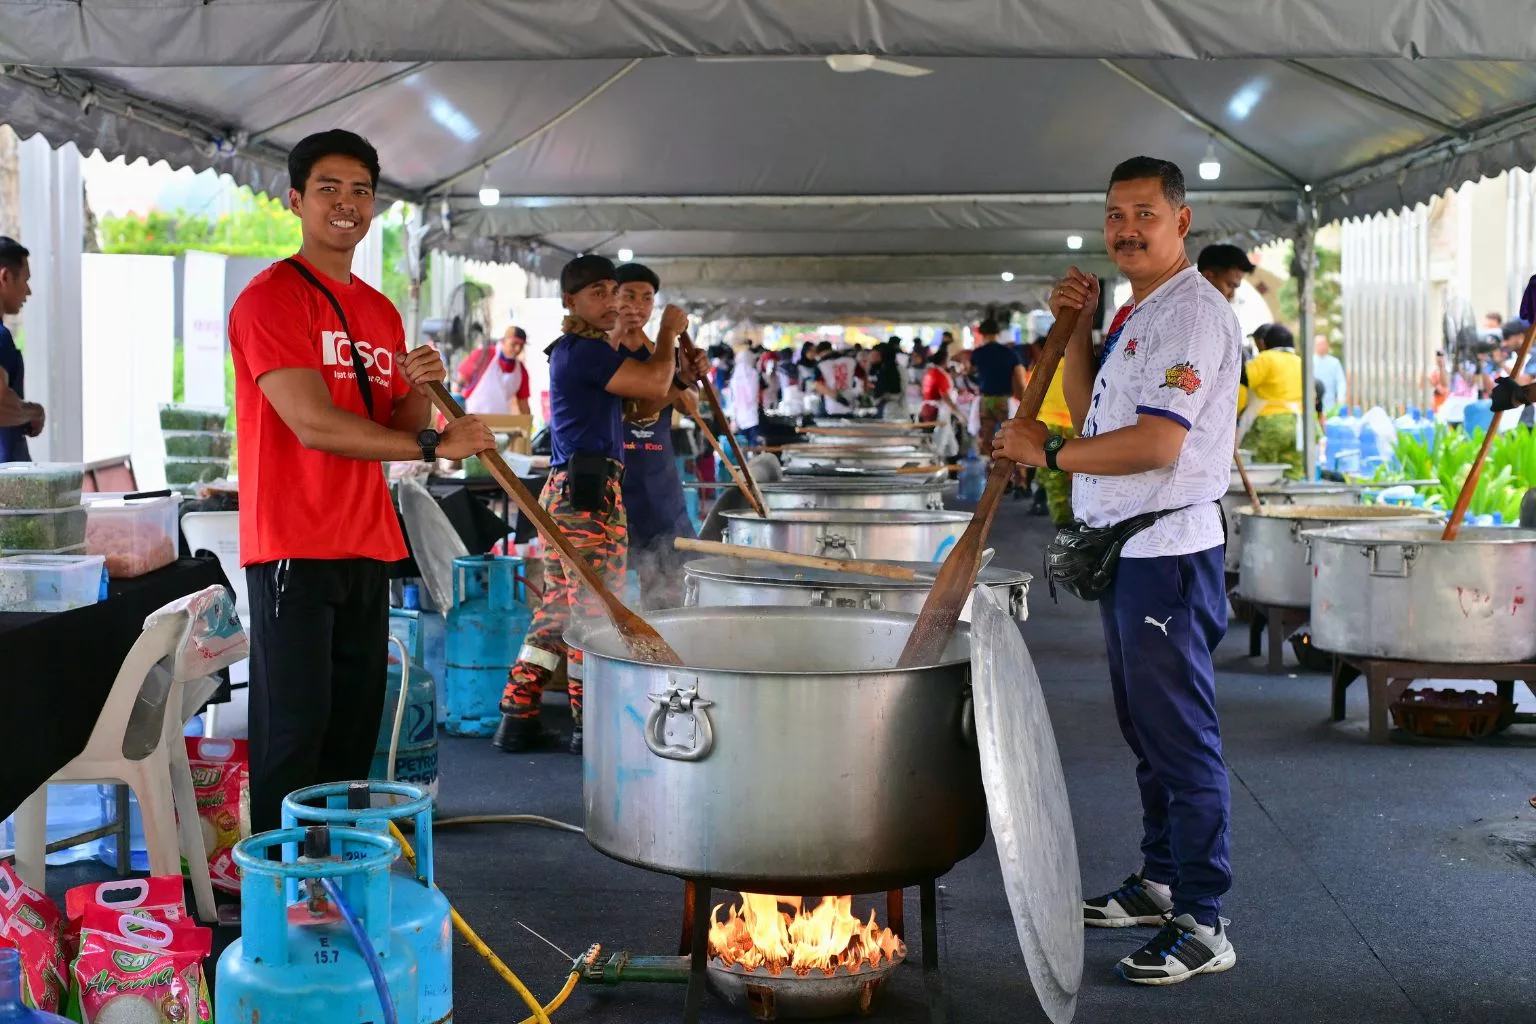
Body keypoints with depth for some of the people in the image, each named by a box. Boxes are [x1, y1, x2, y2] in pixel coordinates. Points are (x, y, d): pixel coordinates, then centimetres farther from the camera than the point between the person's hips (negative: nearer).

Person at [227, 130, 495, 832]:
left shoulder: (384, 314, 17)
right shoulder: (271, 298, -7)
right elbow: (314, 424, -17)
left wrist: (420, 391, -5)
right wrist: (435, 445, -14)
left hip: (366, 548, 7)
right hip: (293, 548, -7)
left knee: (355, 728, 11)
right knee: (295, 731, -5)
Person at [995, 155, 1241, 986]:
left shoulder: (1192, 314, -15)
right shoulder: (1135, 315, 16)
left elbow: (1155, 444, -23)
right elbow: (1090, 411, 19)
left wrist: (1048, 450, -14)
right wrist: (1078, 328, 8)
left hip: (1167, 551, -10)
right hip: (1121, 547, 10)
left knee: (1181, 738, -5)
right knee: (1145, 730, 19)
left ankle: (1201, 924, 2)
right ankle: (1160, 881, 32)